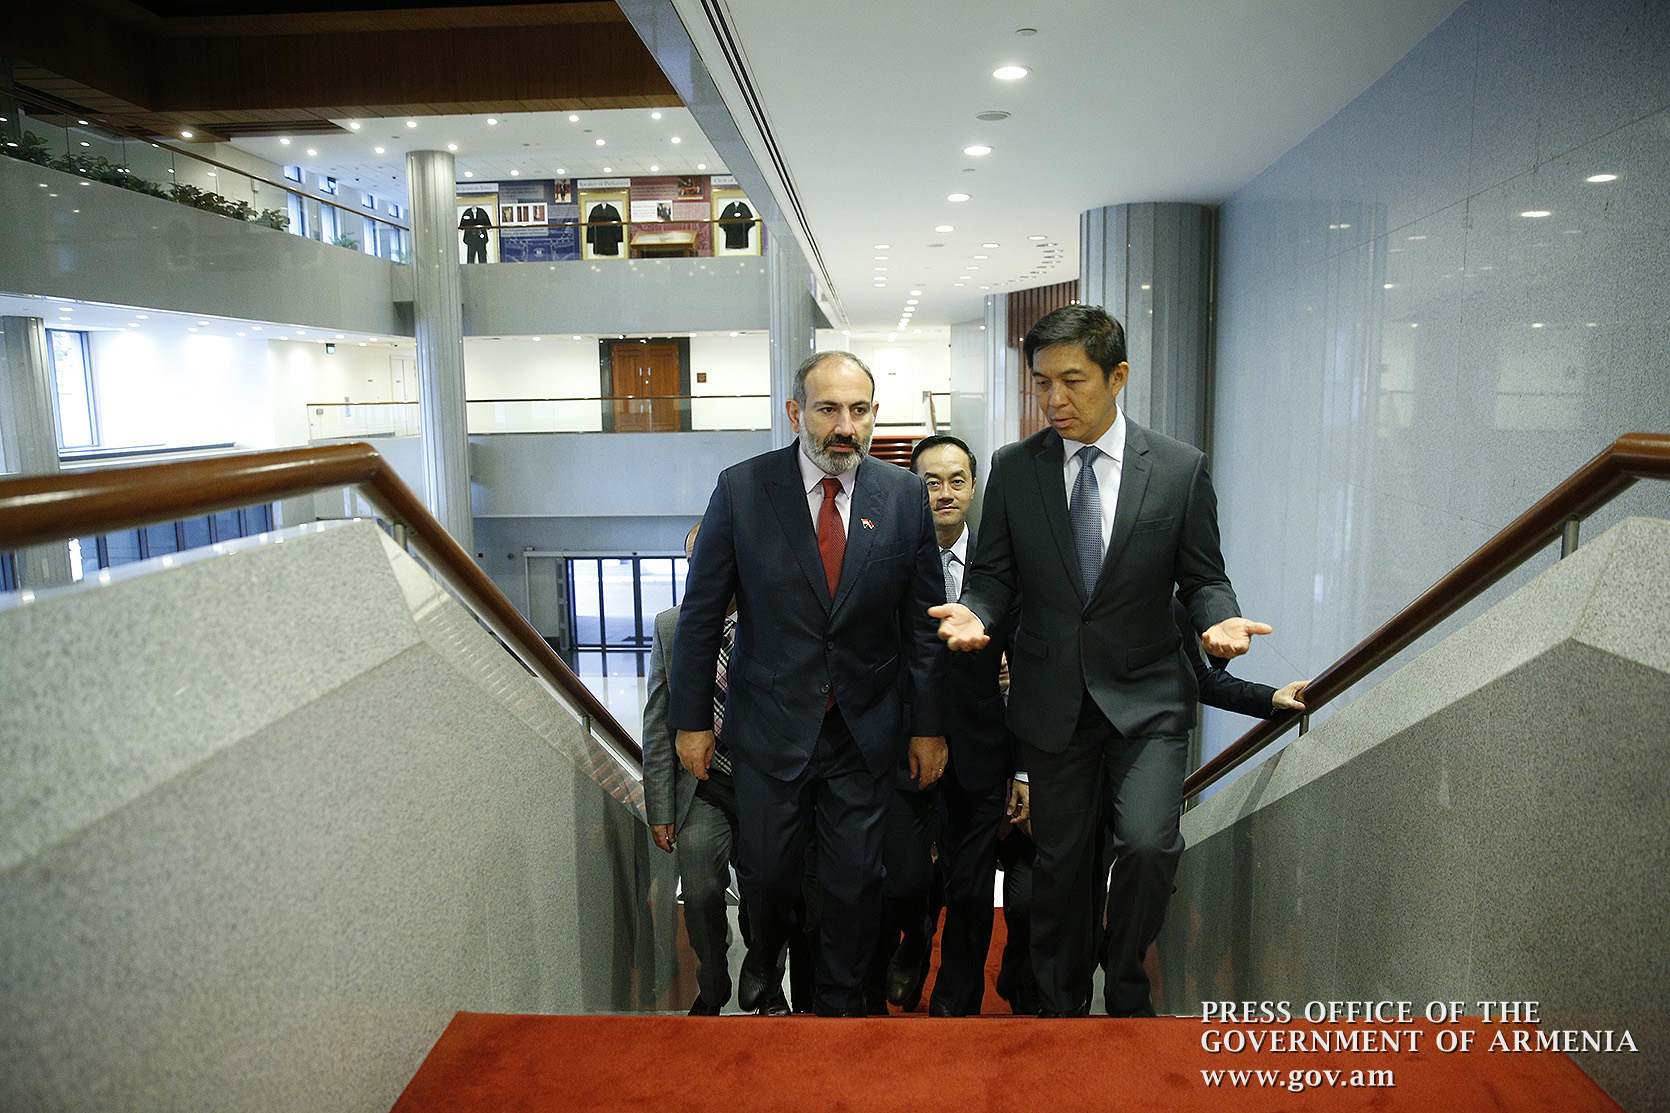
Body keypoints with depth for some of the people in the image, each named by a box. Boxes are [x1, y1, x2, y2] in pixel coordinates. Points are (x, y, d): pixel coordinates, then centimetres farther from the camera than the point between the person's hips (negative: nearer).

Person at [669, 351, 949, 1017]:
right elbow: (701, 614, -2)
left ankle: (842, 1003, 38)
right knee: (765, 872, 14)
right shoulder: (742, 489, -8)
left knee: (856, 878, 11)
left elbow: (924, 620, 1)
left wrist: (929, 726, 2)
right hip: (769, 725, 0)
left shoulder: (905, 495, -4)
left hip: (865, 730, 1)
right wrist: (692, 720, 0)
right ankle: (765, 955, 49)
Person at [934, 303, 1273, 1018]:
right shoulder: (1014, 468, 0)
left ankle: (1126, 988, 16)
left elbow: (1201, 578, 2)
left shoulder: (1180, 468, -2)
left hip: (1146, 696, -1)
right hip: (1052, 697, 1)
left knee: (1148, 845, -15)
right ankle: (1060, 1006, 34)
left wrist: (1219, 619, -19)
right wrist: (974, 610, -18)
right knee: (1061, 859, 12)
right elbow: (994, 572, 4)